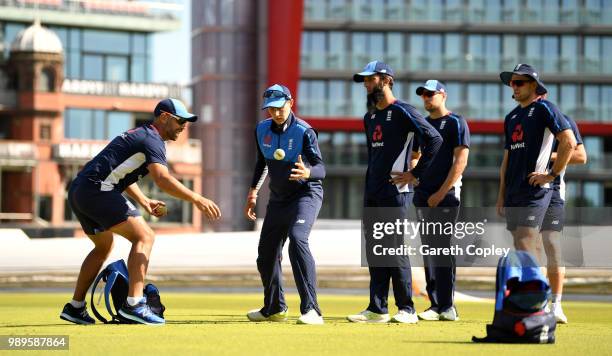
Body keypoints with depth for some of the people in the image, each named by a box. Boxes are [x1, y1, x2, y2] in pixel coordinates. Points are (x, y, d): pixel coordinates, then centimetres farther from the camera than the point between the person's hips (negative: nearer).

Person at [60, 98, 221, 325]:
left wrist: (143, 201, 29)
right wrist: (197, 199, -25)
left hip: (77, 192, 10)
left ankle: (75, 307, 27)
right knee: (144, 237, -12)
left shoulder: (139, 135, 25)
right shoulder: (152, 140, -7)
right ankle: (133, 304, -22)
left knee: (103, 247, 26)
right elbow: (162, 179, -23)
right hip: (97, 190, -10)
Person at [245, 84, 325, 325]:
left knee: (297, 239, -30)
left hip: (306, 193, -7)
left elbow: (321, 168, -27)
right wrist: (252, 193, 16)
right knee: (266, 252, 12)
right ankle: (274, 309, 36)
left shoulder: (304, 131, -19)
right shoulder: (262, 130, 0)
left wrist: (307, 173, -49)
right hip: (278, 197, 7)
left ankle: (311, 310, -34)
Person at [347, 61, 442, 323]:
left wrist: (416, 173, -14)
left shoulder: (403, 112, -8)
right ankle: (377, 309, 11)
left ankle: (406, 310, -3)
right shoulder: (370, 117, 18)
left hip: (396, 192, -8)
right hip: (372, 194, 8)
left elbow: (435, 139, -14)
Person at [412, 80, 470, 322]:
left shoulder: (456, 123, -2)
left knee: (442, 249, -12)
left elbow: (461, 160, -10)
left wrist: (441, 192, -15)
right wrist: (413, 179, 8)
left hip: (445, 196, -7)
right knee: (429, 251, 7)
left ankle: (447, 307, -10)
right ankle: (436, 305, 11)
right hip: (424, 197, 7)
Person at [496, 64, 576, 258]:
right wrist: (501, 195, 17)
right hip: (513, 193, 8)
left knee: (524, 250, -16)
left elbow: (569, 142, -15)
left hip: (535, 191, -8)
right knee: (520, 249, 8)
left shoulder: (544, 108, -5)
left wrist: (552, 174, -14)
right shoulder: (511, 117, 19)